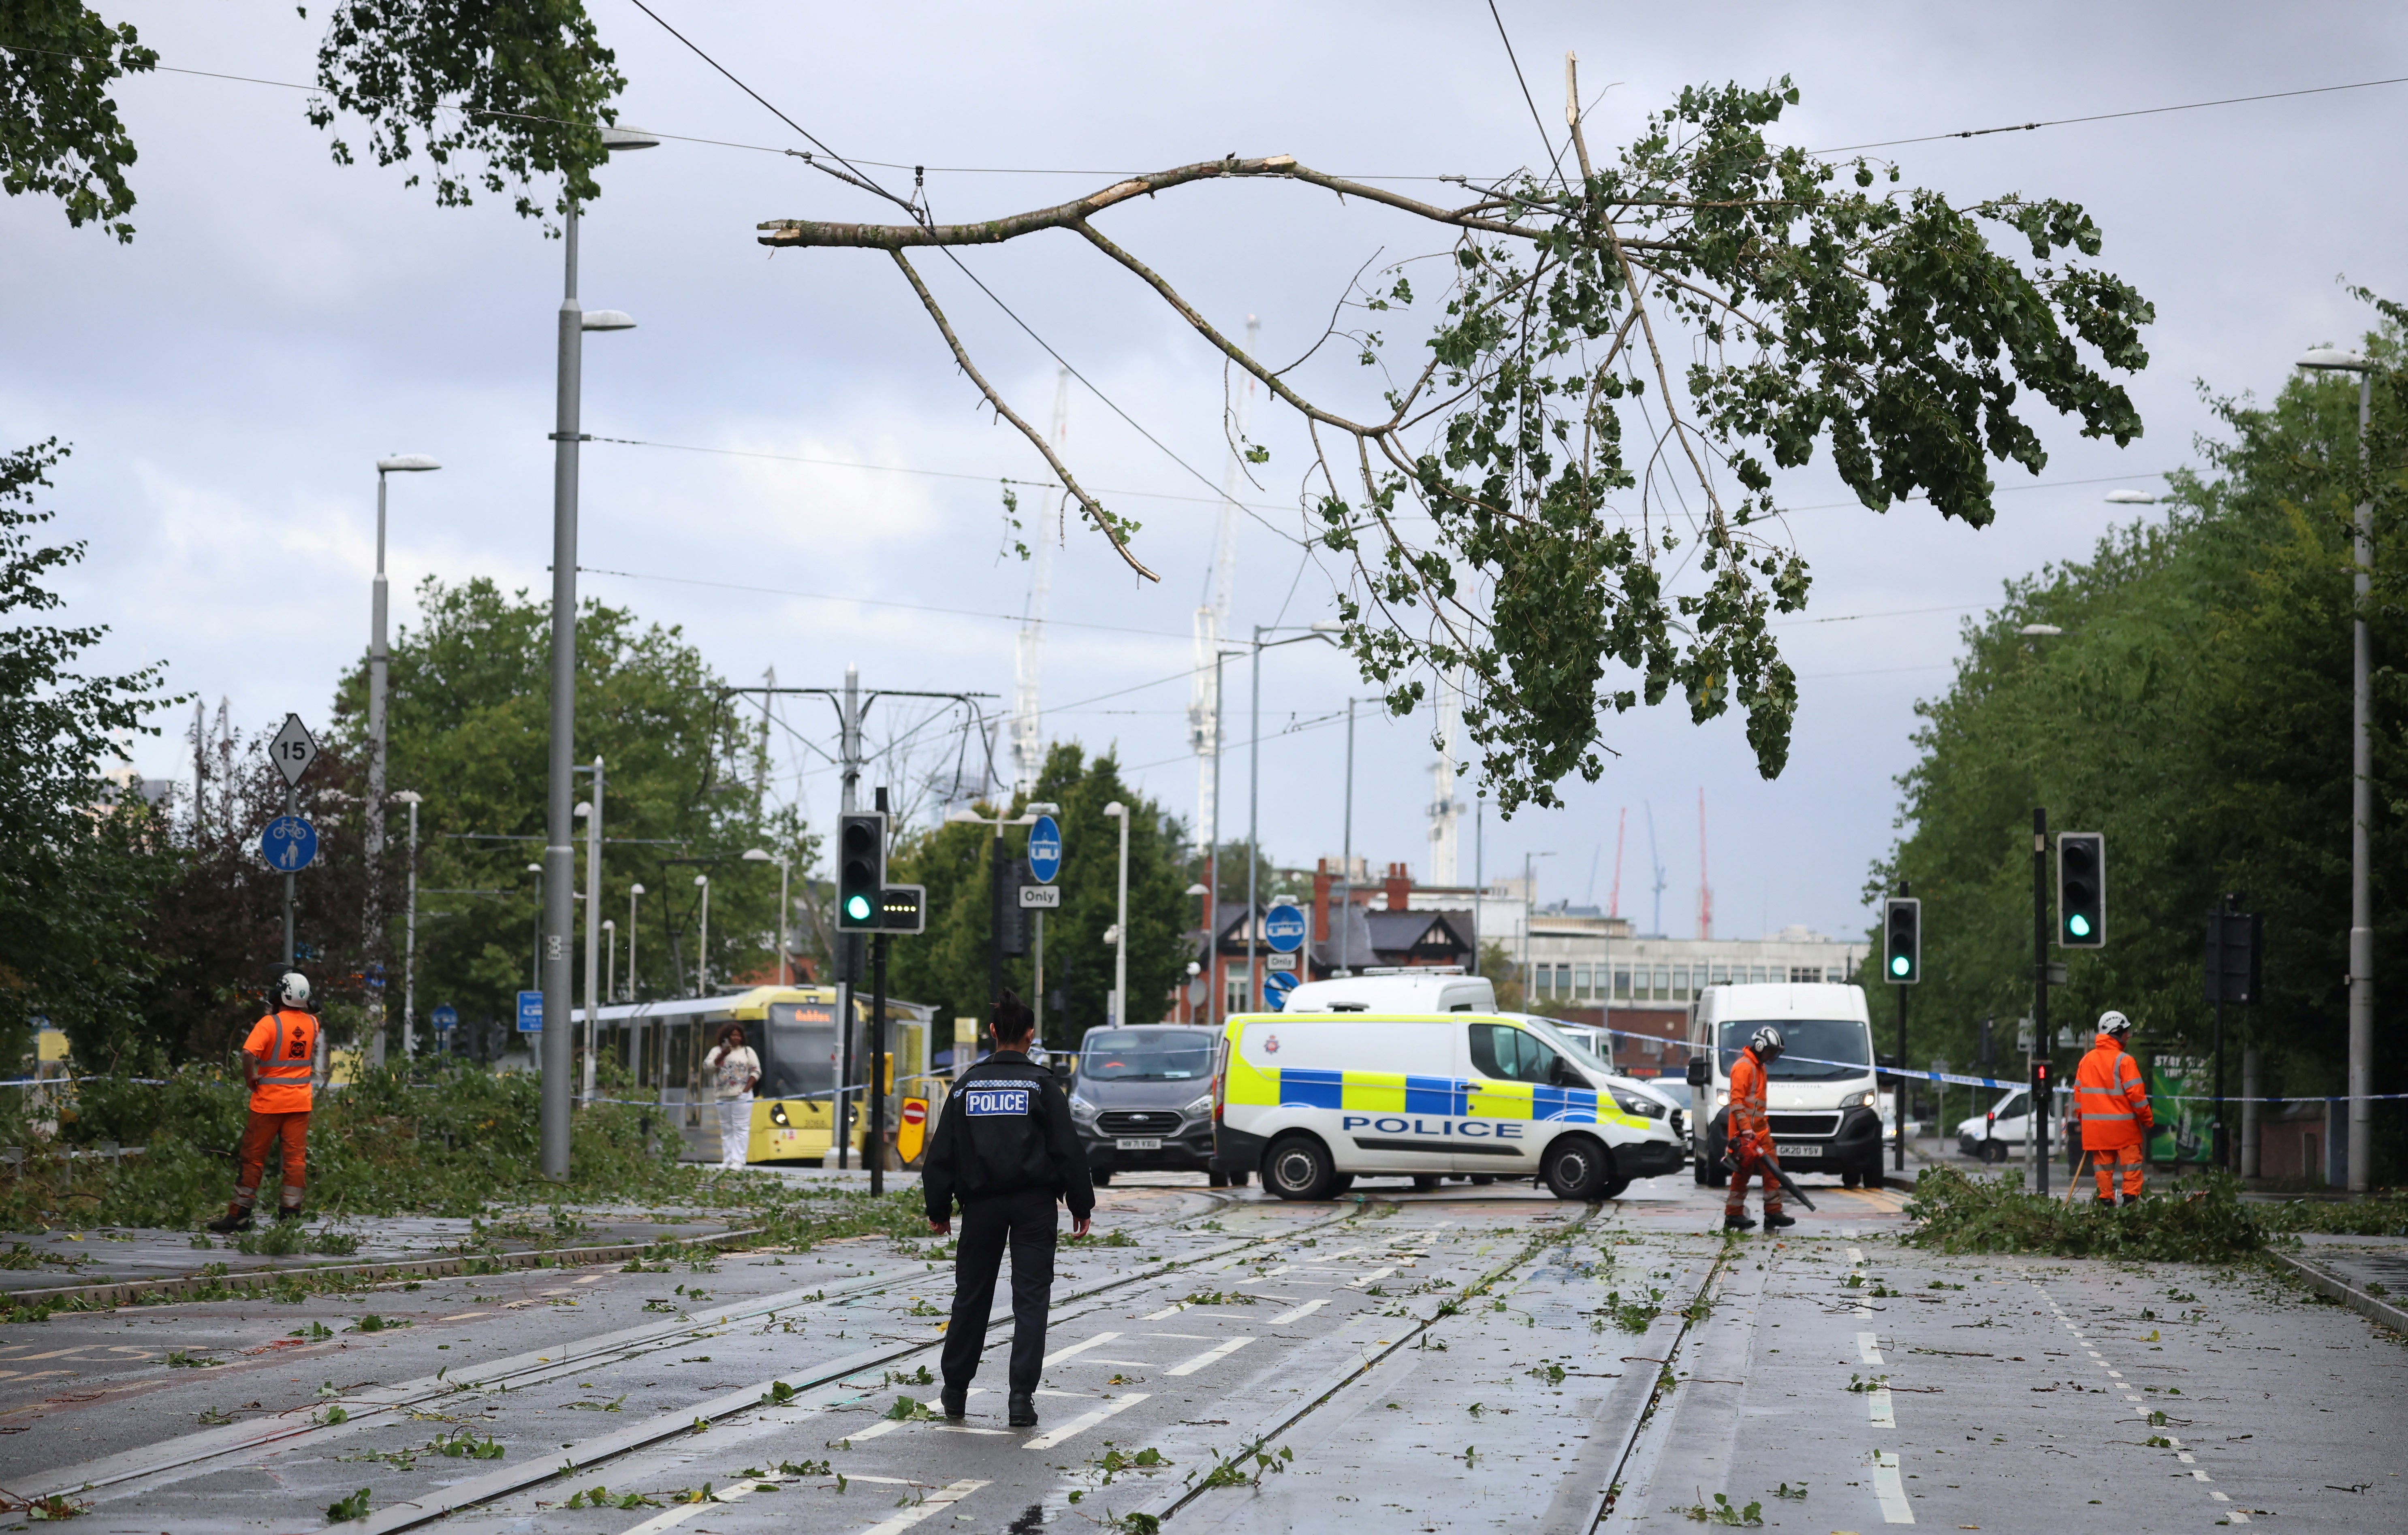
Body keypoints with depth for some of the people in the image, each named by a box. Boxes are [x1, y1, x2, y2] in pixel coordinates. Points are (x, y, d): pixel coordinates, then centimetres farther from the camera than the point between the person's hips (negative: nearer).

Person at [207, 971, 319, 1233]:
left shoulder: (270, 1023, -14)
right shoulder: (312, 1023, 2)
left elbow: (249, 1054, -28)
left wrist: (250, 1079, -11)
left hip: (269, 1102, -4)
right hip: (300, 1102, 4)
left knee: (253, 1157, 4)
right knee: (296, 1157, 6)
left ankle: (240, 1214, 7)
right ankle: (290, 1213, 4)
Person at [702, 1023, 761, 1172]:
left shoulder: (747, 1051, 7)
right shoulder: (717, 1051, 12)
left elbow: (756, 1071, 4)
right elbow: (707, 1067, -1)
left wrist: (746, 1089, -7)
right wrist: (722, 1056, -12)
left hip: (741, 1097, -3)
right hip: (723, 1097, 3)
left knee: (741, 1128, -8)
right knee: (726, 1129, 5)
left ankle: (738, 1161, -10)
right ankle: (727, 1161, 9)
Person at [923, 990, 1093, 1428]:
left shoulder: (968, 1084, 5)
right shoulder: (1042, 1084, -2)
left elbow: (942, 1152, 7)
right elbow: (1068, 1149, -3)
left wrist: (938, 1208, 14)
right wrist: (1081, 1206, 4)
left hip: (982, 1204, 2)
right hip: (1033, 1205, -2)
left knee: (971, 1296, 13)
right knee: (1031, 1299, -1)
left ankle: (955, 1392, 22)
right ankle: (1022, 1397, -9)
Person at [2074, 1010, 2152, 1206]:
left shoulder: (2087, 1060, 7)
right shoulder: (2124, 1061, -11)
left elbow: (2078, 1092, 11)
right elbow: (2136, 1093, -11)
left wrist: (2082, 1117, 21)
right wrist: (2148, 1120, -2)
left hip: (2095, 1126, 5)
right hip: (2123, 1124, -5)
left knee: (2103, 1164, 9)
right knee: (2131, 1161, 2)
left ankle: (2105, 1199, 7)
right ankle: (2131, 1197, -3)